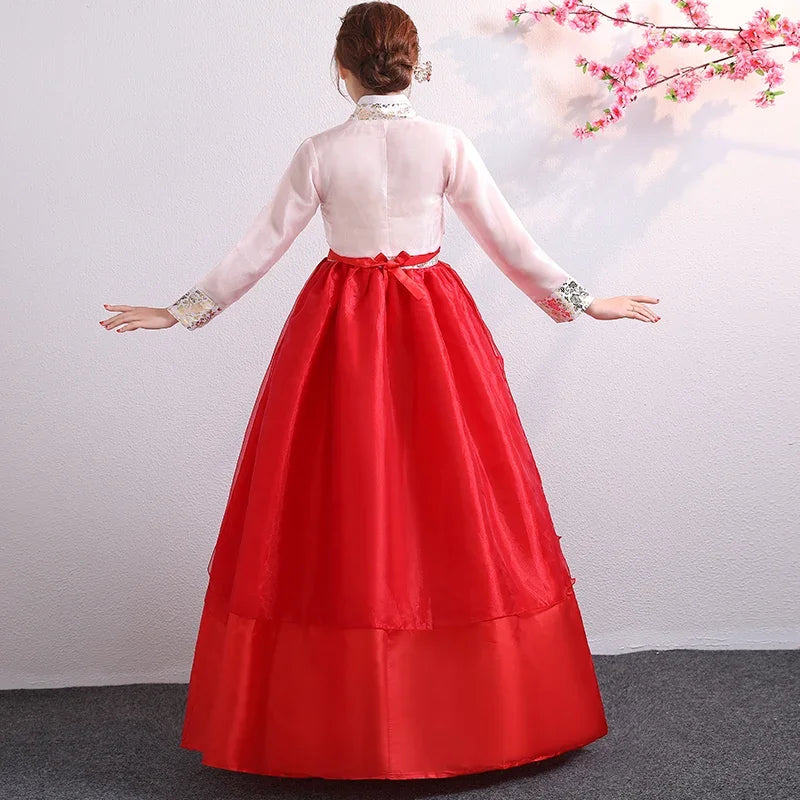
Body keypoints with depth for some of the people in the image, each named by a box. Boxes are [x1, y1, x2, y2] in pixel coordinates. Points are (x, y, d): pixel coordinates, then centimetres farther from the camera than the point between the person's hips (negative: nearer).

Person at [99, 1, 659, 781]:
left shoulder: (319, 153, -5)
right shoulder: (448, 144, -3)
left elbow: (258, 248, -1)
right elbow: (507, 239, -1)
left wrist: (184, 311, 10)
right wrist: (583, 302, 10)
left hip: (340, 334, 0)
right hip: (433, 330, 1)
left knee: (341, 515, 6)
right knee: (453, 511, 8)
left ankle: (341, 719, 13)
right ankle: (478, 711, 18)